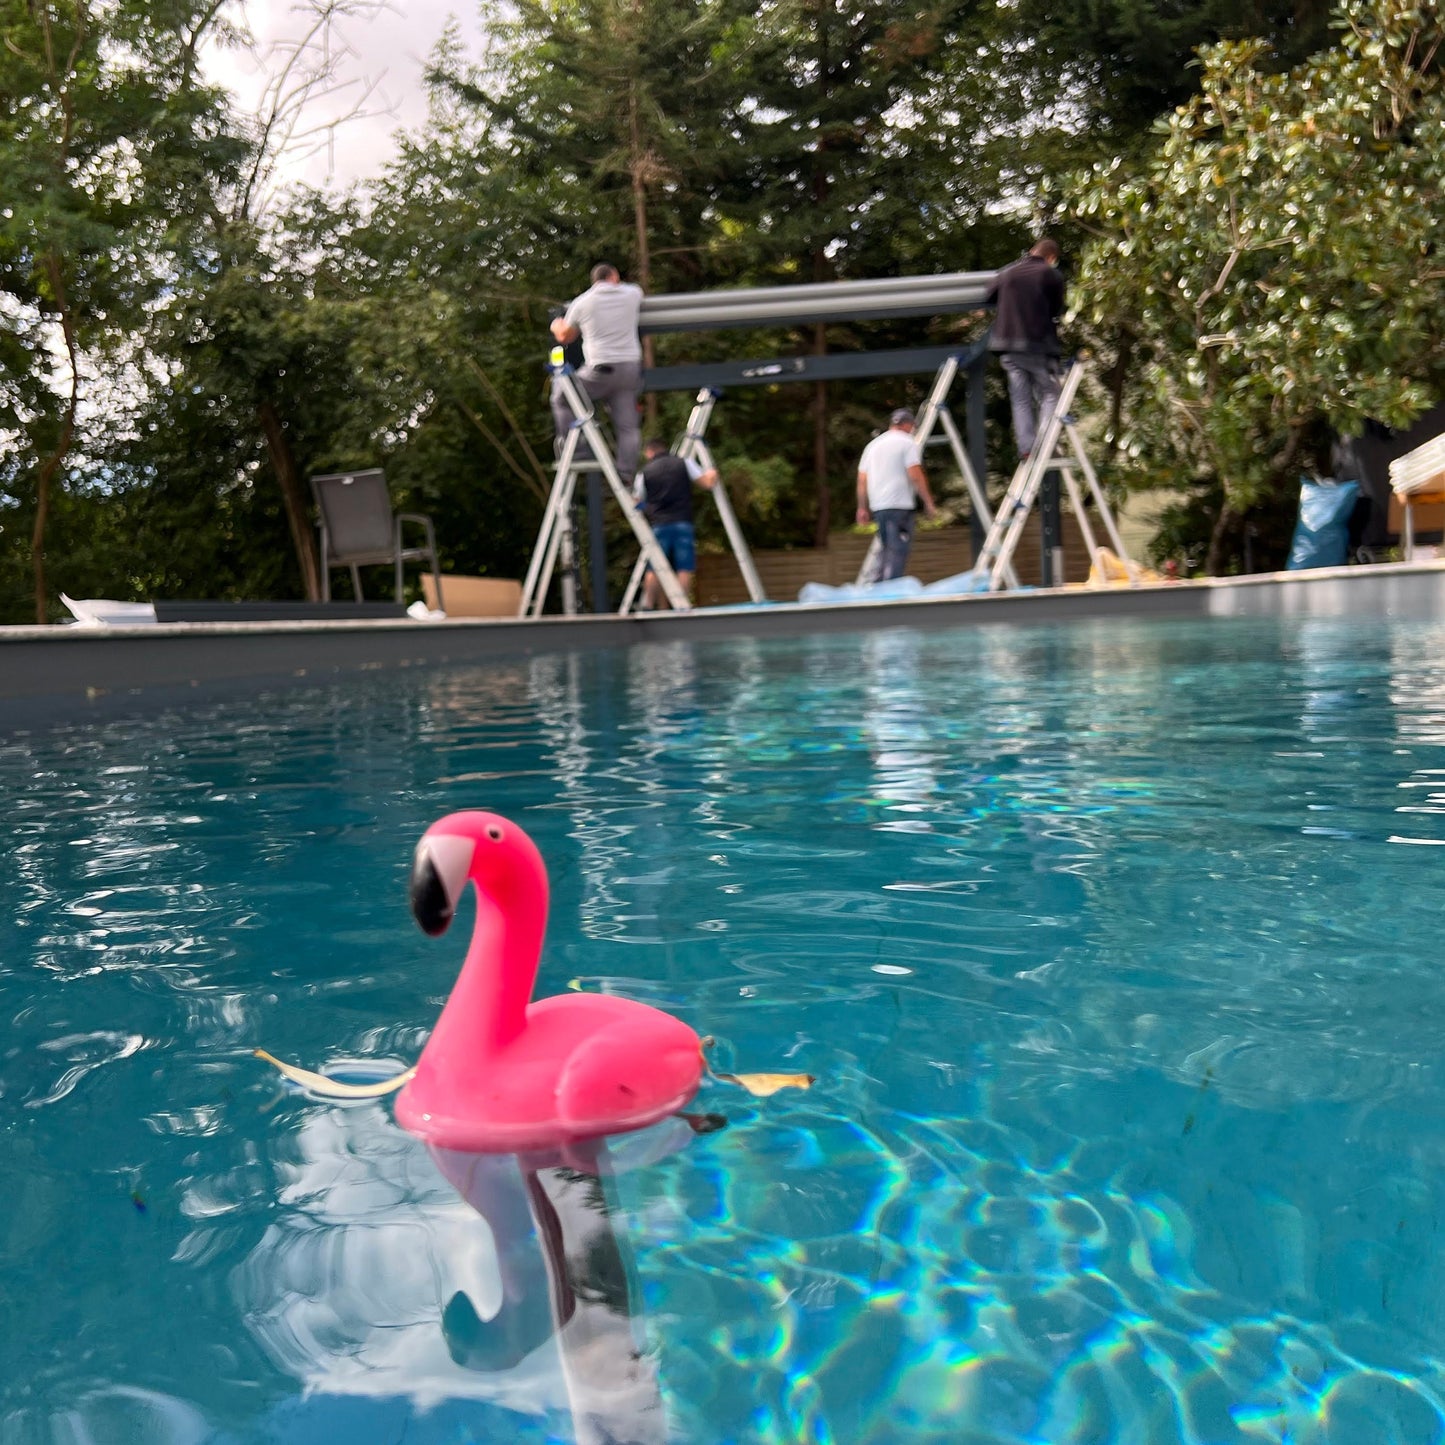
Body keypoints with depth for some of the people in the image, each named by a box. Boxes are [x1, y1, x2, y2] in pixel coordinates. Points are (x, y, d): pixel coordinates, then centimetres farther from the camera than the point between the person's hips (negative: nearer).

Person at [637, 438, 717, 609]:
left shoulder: (645, 472, 8)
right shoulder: (684, 463, 7)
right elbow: (708, 483, 3)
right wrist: (712, 472, 22)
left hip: (658, 526, 1)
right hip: (683, 524, 0)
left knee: (655, 569, 4)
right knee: (684, 568, 0)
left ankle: (647, 606, 1)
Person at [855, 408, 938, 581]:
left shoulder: (873, 444, 18)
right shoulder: (907, 443, -2)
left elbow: (862, 479, 15)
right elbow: (916, 476, -11)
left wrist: (862, 508, 20)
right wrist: (929, 503, -7)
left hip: (878, 506, 7)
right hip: (900, 505, -7)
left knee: (888, 552, 16)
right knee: (898, 552, -9)